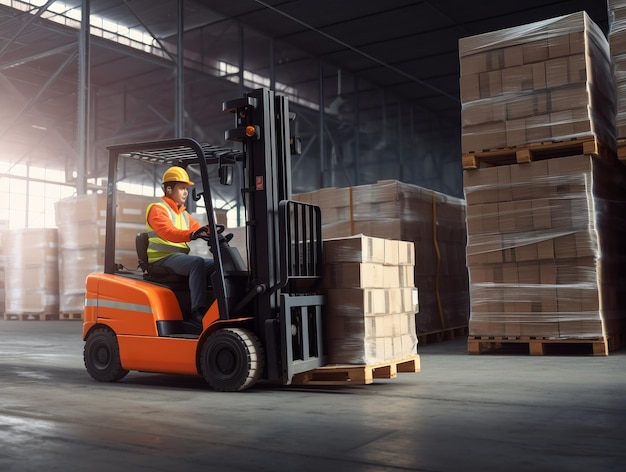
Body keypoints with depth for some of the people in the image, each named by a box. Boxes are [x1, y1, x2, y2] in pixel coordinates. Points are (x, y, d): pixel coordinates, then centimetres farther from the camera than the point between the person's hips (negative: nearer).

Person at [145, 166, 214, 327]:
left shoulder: (184, 214, 25)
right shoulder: (157, 209, -2)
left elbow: (199, 230, 13)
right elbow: (167, 232, -21)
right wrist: (192, 235, -38)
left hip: (181, 258, 8)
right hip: (162, 259, -8)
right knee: (197, 262, -33)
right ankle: (198, 312, -39)